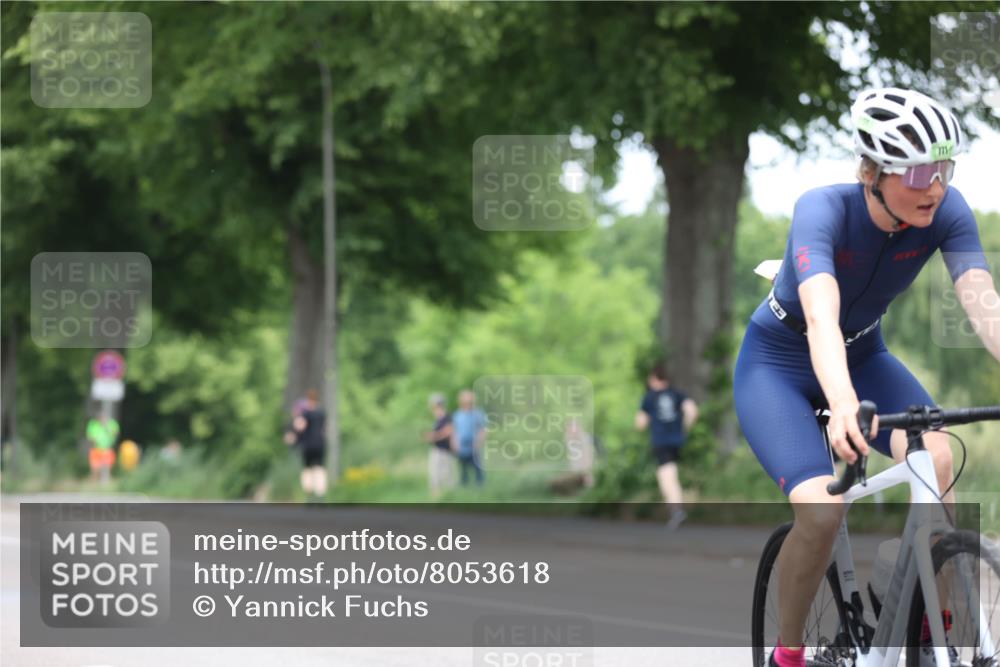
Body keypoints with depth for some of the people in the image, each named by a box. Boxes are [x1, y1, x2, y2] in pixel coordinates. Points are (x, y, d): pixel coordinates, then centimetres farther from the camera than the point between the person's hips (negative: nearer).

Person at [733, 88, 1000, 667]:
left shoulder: (947, 212, -21)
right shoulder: (823, 211, -33)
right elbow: (821, 318, -48)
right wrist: (843, 403, -66)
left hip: (863, 355, 4)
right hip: (778, 364, -4)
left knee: (937, 457, -28)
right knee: (822, 508, -26)